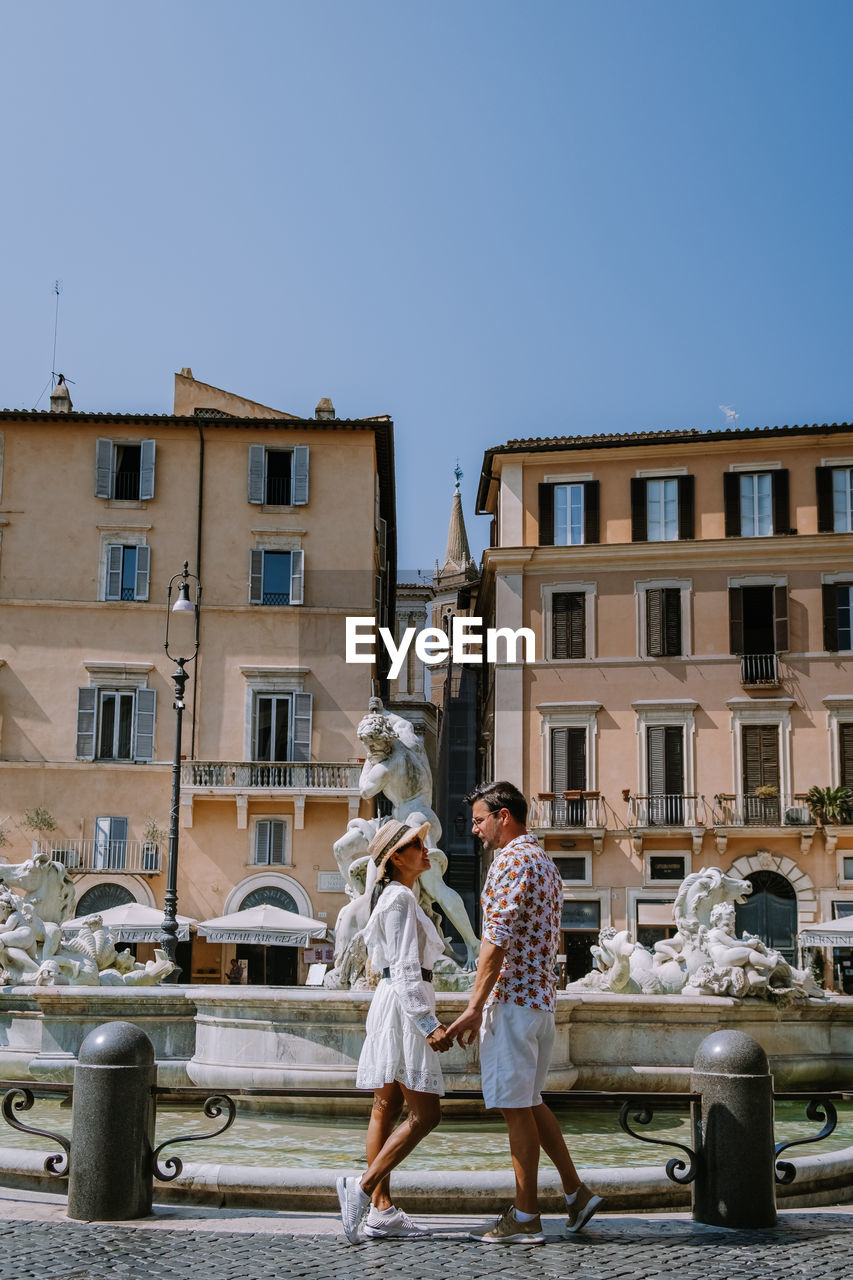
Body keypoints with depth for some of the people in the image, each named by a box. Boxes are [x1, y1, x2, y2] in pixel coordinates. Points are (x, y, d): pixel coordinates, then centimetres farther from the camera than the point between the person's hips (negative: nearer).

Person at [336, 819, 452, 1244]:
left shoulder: (398, 897, 19)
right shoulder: (400, 898, -12)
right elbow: (405, 969, -19)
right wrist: (428, 1024, -24)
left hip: (392, 1003, 10)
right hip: (404, 1006, -10)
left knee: (387, 1106, 7)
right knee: (425, 1112, -10)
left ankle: (381, 1210, 9)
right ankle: (363, 1187, -14)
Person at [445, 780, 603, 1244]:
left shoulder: (511, 861, -13)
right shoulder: (544, 861, 18)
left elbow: (496, 940, -19)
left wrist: (475, 1007, -18)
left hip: (511, 998, -10)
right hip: (541, 997, 10)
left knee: (516, 1105, -3)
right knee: (527, 1101, 17)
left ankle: (525, 1218, 3)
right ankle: (575, 1191, 18)